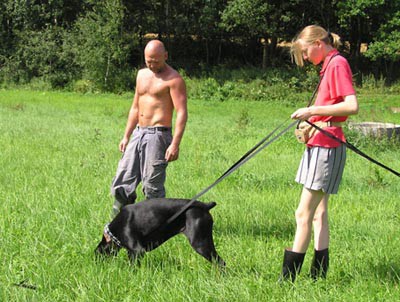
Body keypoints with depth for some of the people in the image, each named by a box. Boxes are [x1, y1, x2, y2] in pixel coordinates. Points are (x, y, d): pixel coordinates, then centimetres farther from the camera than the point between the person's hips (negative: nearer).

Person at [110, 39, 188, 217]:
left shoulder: (173, 79, -8)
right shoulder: (142, 74, 16)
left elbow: (182, 113, -14)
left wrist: (175, 144, -22)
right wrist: (126, 136, 20)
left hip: (158, 135, -7)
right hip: (138, 134, 7)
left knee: (153, 187, -6)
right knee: (121, 185, 4)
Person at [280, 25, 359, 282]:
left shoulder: (338, 63, -12)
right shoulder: (329, 65, 17)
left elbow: (352, 106, -23)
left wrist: (313, 111, -20)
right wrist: (312, 124, 9)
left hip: (327, 147, -10)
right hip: (319, 146, 10)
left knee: (304, 213, -9)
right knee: (318, 214, 11)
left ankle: (288, 278, -8)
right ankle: (319, 276, 14)